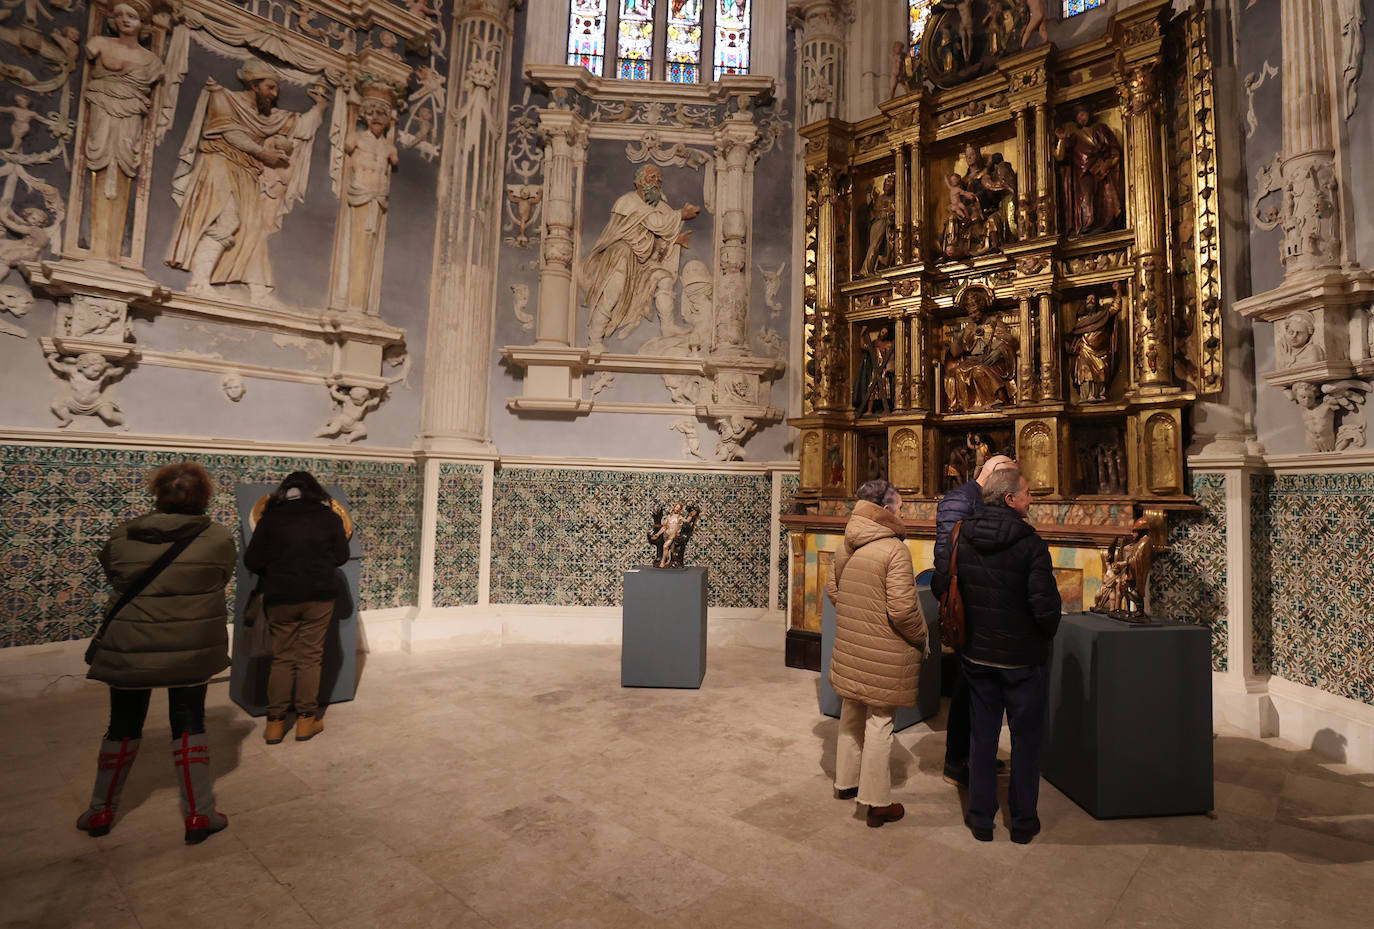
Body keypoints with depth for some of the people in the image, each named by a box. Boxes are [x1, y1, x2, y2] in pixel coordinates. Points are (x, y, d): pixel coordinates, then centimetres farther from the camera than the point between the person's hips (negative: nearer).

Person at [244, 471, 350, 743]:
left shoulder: (271, 517, -2)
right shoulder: (329, 517, -2)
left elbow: (252, 562, -3)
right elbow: (341, 557, 4)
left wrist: (274, 572, 17)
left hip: (280, 598, 1)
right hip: (319, 597, -1)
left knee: (282, 658, 12)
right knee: (309, 657, 9)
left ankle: (275, 723, 16)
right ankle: (306, 720, 15)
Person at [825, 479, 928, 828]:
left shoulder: (846, 546, 3)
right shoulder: (894, 550, -19)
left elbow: (832, 589, 12)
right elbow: (902, 609, -21)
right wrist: (921, 638, -5)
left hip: (849, 647, 7)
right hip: (884, 655, -7)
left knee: (852, 713, 21)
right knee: (879, 722, 5)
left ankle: (847, 780, 38)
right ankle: (877, 802, 19)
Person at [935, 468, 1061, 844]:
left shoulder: (961, 538, -5)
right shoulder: (1029, 543, -19)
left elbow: (941, 585, 1)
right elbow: (1046, 605, -22)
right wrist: (1045, 637, -2)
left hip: (977, 654, 4)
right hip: (1023, 657, -3)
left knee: (982, 735, 15)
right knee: (1026, 739, 15)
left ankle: (981, 819, 27)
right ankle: (1023, 821, 28)